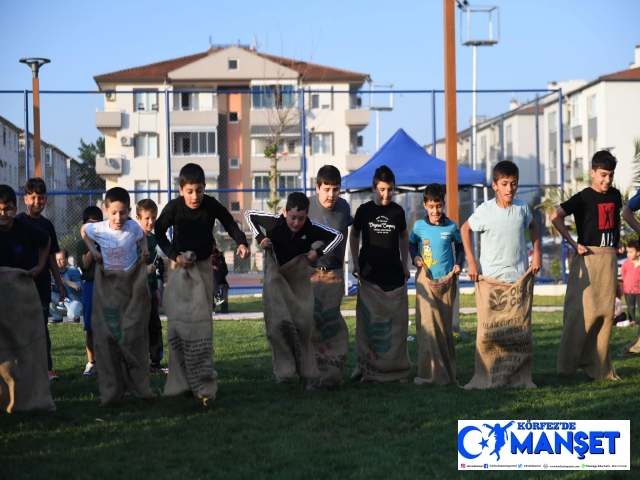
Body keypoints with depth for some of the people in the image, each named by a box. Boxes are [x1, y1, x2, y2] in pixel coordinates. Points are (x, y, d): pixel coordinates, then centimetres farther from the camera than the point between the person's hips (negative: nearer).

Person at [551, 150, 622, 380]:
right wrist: (573, 244, -15)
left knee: (606, 311, 6)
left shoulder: (615, 196, 9)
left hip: (610, 258, 6)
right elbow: (556, 217, -16)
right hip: (588, 257, -6)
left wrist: (618, 241, 15)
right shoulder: (584, 198, -10)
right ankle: (570, 362, 2)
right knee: (585, 310, -7)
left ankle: (599, 365, 13)